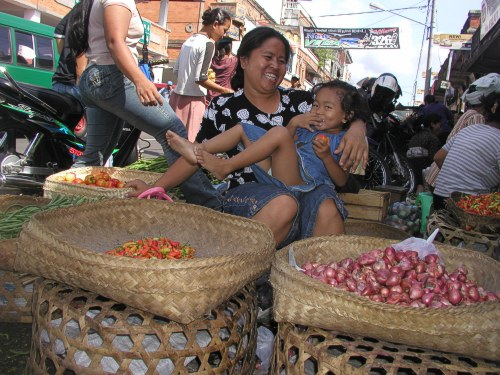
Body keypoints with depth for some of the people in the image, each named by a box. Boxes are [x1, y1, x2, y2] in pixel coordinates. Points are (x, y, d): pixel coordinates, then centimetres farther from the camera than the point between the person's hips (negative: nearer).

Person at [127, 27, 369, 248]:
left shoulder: (299, 101, 10)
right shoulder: (224, 107, 7)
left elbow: (353, 117, 10)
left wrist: (356, 130, -15)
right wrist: (155, 188, 0)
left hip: (303, 188, 2)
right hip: (247, 191, -2)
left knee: (327, 209, -31)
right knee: (284, 204, -35)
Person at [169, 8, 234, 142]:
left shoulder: (189, 40, 13)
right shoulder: (208, 44, -11)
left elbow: (176, 70, 17)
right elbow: (200, 78, -17)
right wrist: (225, 90, -11)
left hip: (178, 95, 8)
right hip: (193, 99, -8)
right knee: (190, 140, -4)